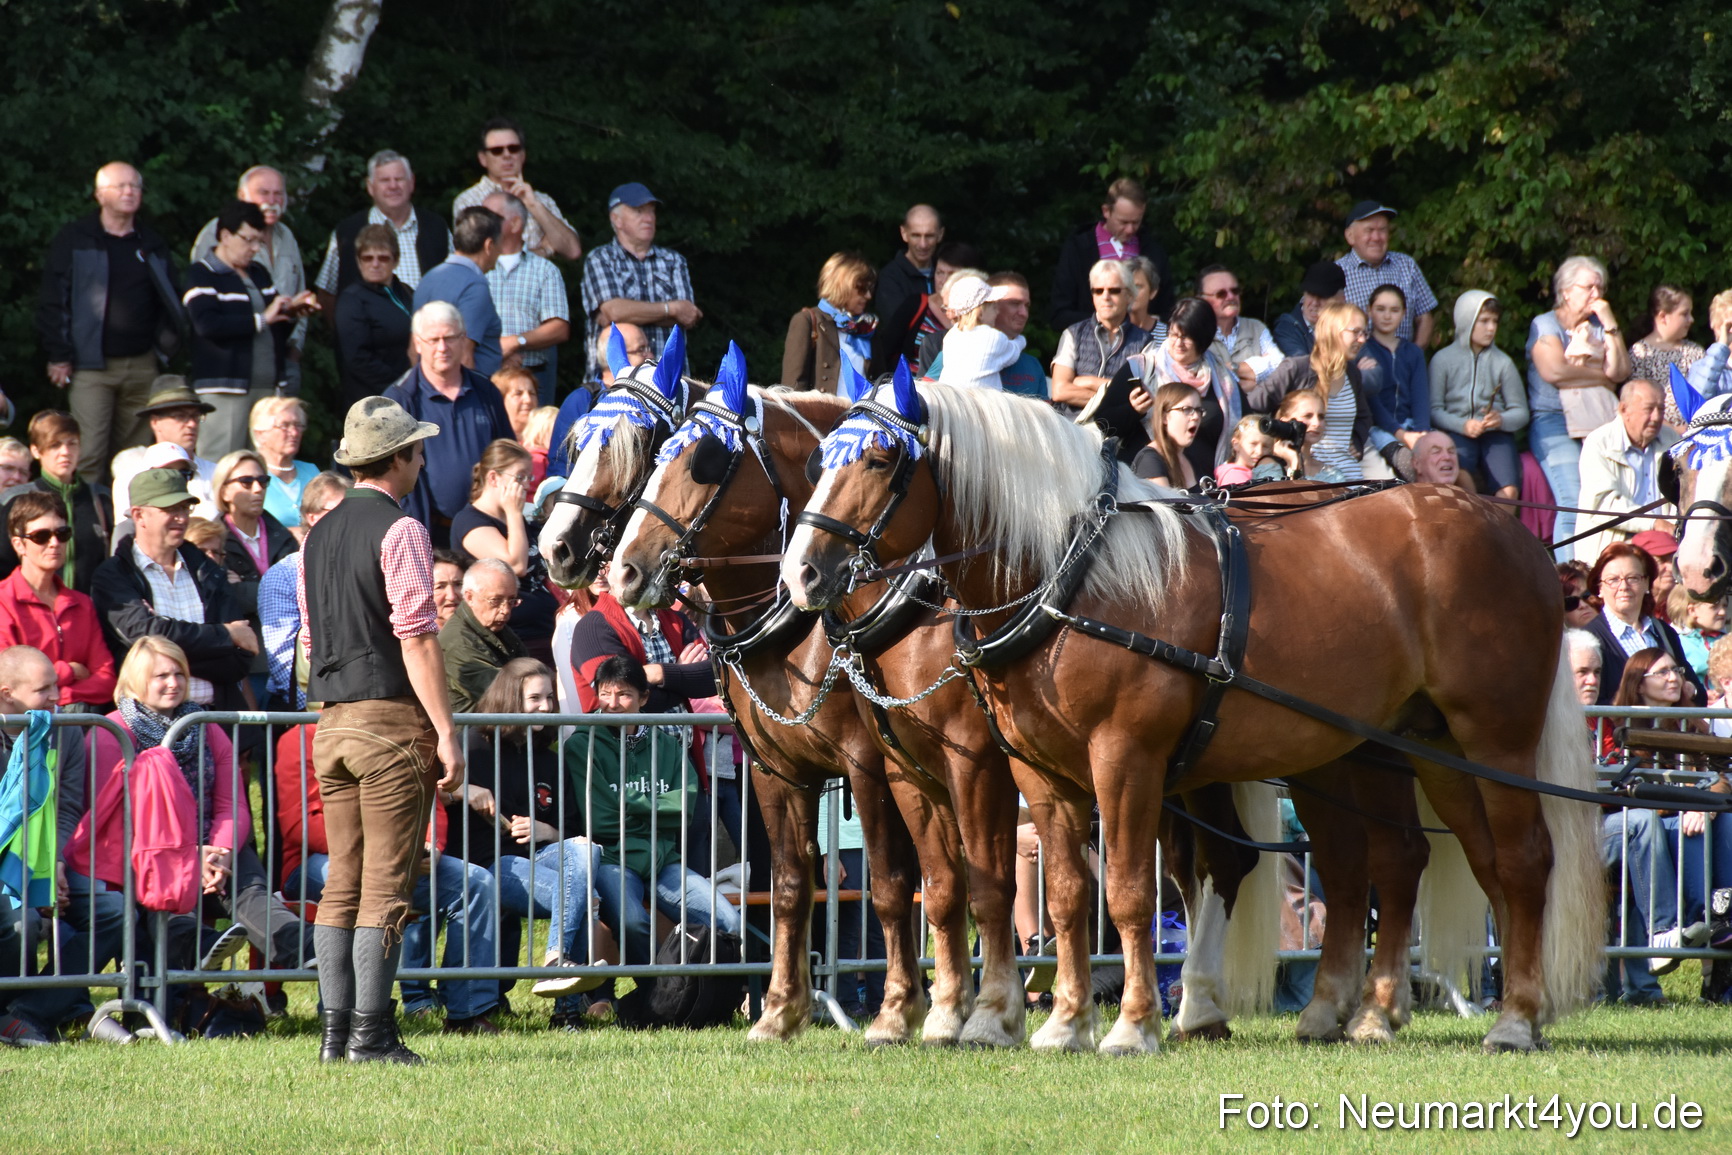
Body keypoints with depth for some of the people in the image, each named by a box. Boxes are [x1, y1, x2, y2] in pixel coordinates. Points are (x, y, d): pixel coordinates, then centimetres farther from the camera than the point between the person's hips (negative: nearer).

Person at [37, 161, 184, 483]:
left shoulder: (152, 246, 15)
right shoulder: (74, 241, 2)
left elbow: (172, 301, 20)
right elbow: (53, 300, 0)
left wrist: (166, 347, 7)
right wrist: (59, 356, -7)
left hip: (141, 366, 4)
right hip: (91, 368, -4)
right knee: (87, 455, -13)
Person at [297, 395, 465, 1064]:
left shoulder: (320, 534, 15)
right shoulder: (399, 530, -9)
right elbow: (416, 639, -15)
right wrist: (446, 732, -15)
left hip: (333, 725, 7)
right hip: (392, 719, -7)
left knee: (342, 883, 8)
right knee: (385, 885, -6)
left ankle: (336, 1031, 5)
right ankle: (370, 1034, -8)